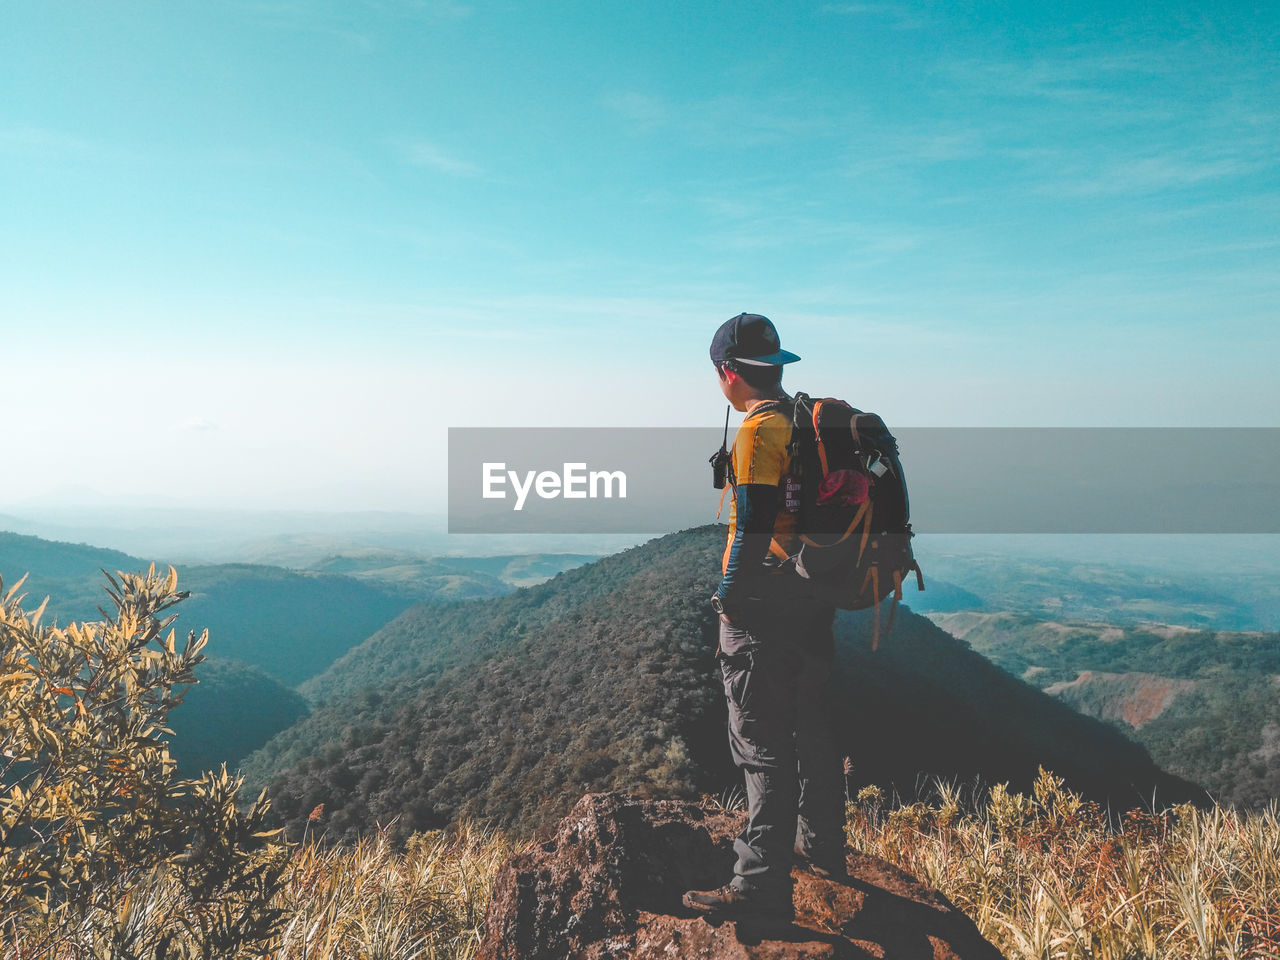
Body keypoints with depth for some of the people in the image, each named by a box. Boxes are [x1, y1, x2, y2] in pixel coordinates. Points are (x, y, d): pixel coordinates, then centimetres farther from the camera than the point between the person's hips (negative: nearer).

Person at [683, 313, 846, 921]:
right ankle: (821, 845, 37)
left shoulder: (758, 430, -16)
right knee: (812, 729, 21)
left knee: (762, 746, -3)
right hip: (815, 602, 9)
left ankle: (762, 885, 5)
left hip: (764, 610, -9)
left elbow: (755, 526, -22)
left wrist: (728, 598, -13)